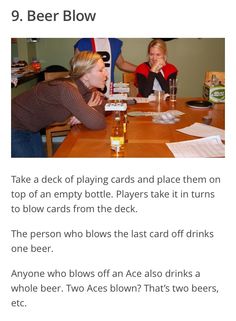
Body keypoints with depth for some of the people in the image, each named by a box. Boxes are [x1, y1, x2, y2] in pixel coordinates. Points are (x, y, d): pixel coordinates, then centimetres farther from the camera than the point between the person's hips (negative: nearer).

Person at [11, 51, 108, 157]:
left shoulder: (86, 88, -8)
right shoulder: (67, 89, -33)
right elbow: (97, 123, -37)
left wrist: (84, 114, -17)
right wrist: (88, 111, -16)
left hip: (31, 127, 8)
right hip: (14, 127, -8)